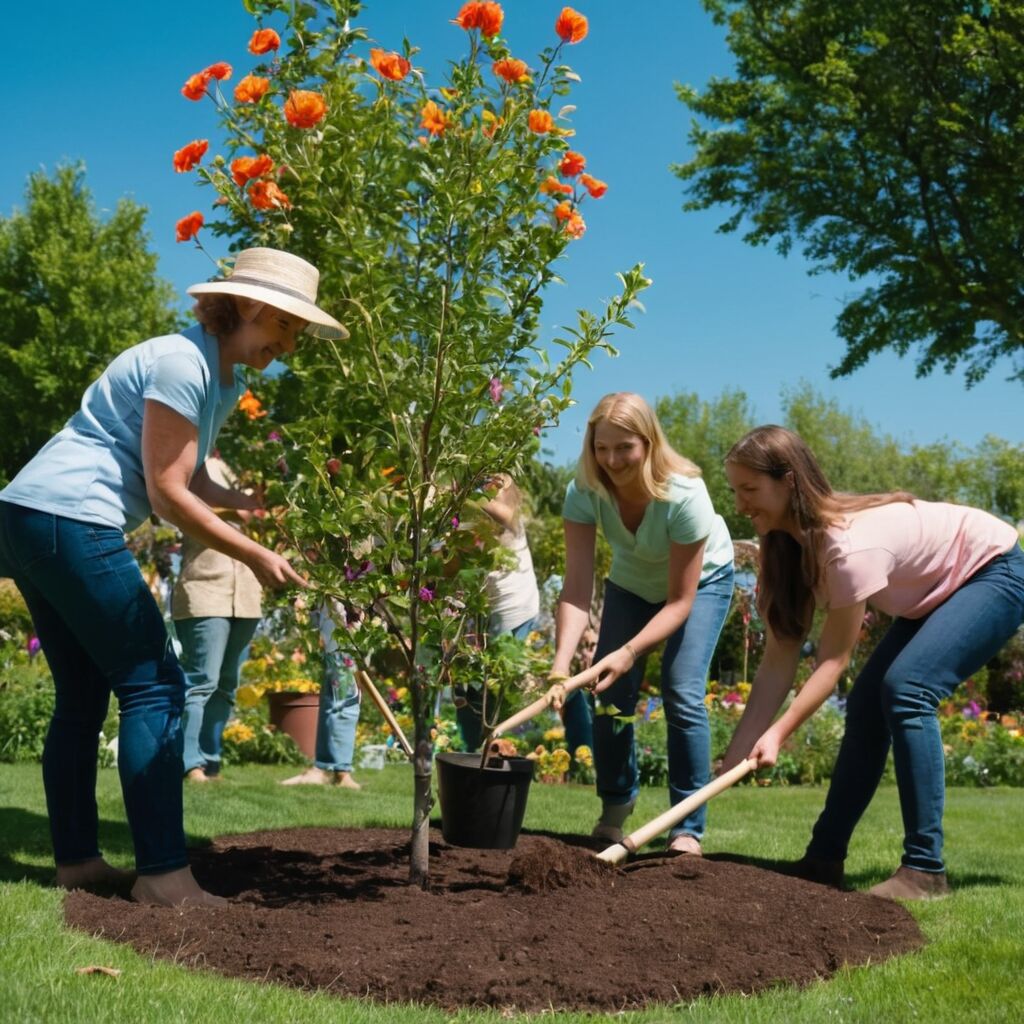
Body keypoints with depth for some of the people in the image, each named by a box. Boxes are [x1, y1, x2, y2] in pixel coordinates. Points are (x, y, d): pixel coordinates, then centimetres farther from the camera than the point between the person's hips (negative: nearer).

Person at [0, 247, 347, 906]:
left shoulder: (221, 379, 15)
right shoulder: (182, 364, -14)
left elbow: (193, 483, 14)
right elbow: (167, 494, -15)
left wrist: (267, 504, 1)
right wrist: (257, 557, -12)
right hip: (71, 523, -10)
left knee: (83, 697, 13)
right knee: (154, 684, -8)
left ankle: (77, 859, 21)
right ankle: (164, 874, -6)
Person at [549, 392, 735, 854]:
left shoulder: (684, 494, -37)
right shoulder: (585, 492, -29)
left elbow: (680, 601, -31)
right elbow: (576, 589, -34)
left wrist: (629, 652, -44)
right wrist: (561, 661, -49)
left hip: (701, 580, -3)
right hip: (632, 582, 3)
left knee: (682, 693, -18)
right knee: (613, 692, -4)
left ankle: (688, 828, -4)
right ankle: (615, 809, 20)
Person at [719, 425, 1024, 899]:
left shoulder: (851, 544, -35)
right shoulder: (794, 543, -9)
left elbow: (834, 660, -29)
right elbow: (779, 660, -12)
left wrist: (777, 734, -36)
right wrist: (737, 753, -17)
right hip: (937, 589, 9)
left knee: (906, 688, -26)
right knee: (866, 703, -1)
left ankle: (924, 869, -20)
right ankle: (825, 859, 6)